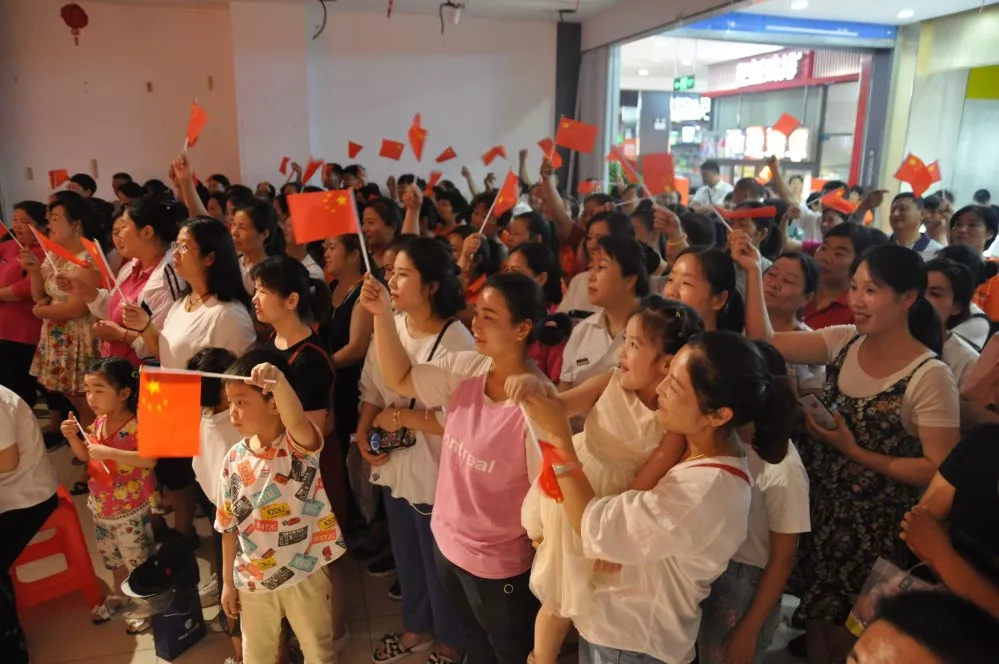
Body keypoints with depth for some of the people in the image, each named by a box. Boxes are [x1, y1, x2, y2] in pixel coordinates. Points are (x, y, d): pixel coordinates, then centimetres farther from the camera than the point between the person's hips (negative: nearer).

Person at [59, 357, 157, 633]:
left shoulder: (137, 424, -25)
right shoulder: (99, 421, 0)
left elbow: (150, 459, -38)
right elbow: (86, 456, 13)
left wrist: (110, 452, -38)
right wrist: (73, 437, -6)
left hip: (132, 509, -8)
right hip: (102, 506, 8)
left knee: (138, 560, 8)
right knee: (114, 558, 26)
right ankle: (118, 597, 46)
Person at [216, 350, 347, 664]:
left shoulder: (299, 444, -20)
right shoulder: (233, 460, -7)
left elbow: (297, 420, -47)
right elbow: (228, 526, 3)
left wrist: (279, 380, -66)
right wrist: (228, 581, 8)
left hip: (304, 574, -4)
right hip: (252, 579, 4)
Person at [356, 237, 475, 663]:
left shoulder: (456, 342, -24)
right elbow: (372, 390, 7)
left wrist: (402, 417, -21)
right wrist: (363, 434, -8)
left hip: (434, 476, -6)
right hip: (395, 469, 7)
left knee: (439, 563, 16)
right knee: (406, 556, 26)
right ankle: (417, 628, 52)